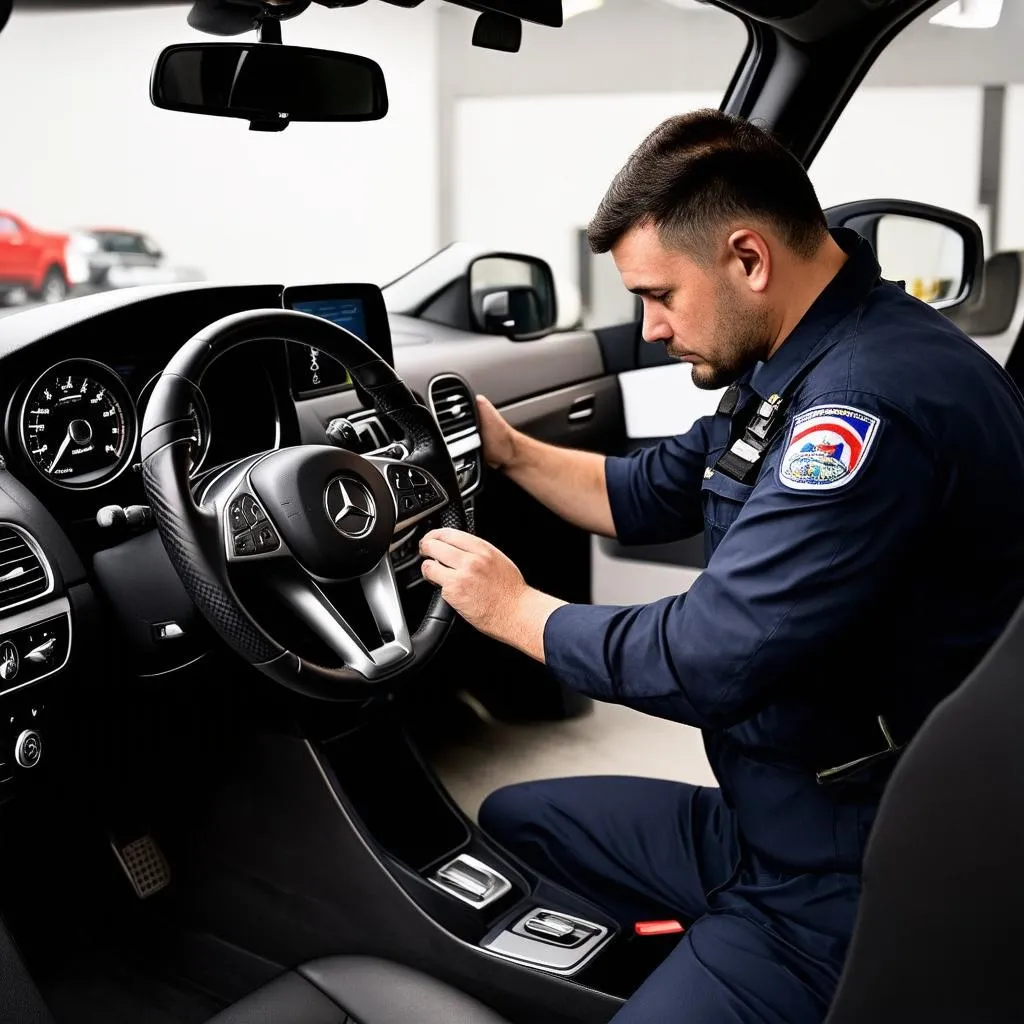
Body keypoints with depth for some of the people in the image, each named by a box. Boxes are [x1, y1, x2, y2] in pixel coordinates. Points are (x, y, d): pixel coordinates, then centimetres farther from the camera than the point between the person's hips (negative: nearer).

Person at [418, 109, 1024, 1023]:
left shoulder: (881, 399, -28)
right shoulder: (797, 364, 6)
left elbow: (710, 662, -28)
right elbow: (651, 496, 20)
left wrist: (517, 610, -13)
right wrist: (510, 452, 9)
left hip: (839, 892, -10)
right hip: (765, 823, 10)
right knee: (508, 820, 16)